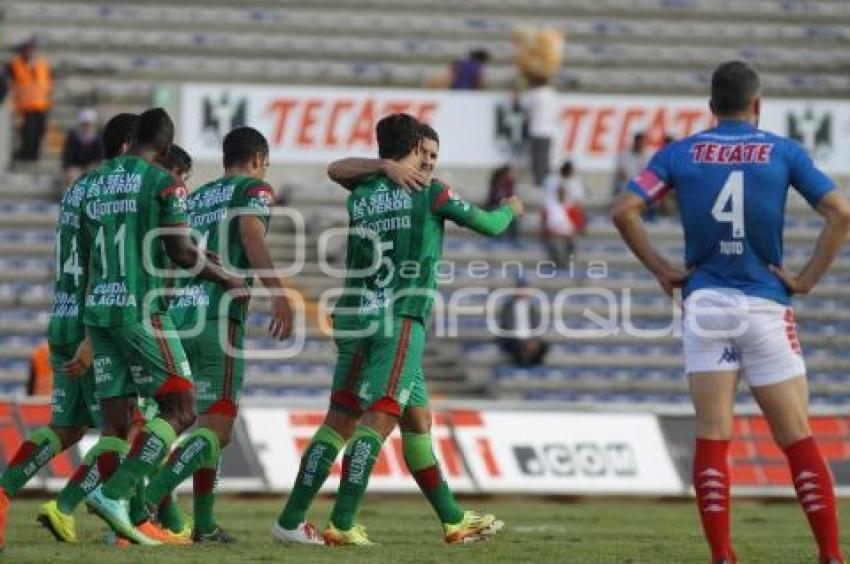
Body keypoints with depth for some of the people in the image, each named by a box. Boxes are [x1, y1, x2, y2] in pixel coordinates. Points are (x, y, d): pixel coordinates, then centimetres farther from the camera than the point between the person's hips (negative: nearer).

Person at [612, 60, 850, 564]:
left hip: (705, 302, 1)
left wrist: (663, 270, 4)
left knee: (712, 437, 1)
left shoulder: (680, 153, 5)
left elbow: (626, 211, -4)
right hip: (767, 307, -1)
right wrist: (808, 279, -1)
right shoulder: (784, 152, 2)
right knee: (798, 438, 4)